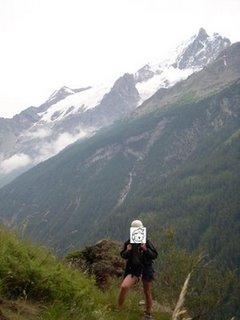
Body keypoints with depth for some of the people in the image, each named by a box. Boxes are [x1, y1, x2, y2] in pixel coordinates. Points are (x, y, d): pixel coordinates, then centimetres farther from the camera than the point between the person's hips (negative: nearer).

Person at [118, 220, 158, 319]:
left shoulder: (147, 242, -3)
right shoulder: (128, 243, 0)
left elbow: (154, 256, -4)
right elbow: (123, 255, 9)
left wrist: (146, 249, -21)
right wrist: (127, 251, -13)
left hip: (146, 269, 0)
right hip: (133, 269, 0)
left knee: (147, 293, 10)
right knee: (123, 287, -22)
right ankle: (118, 309, -5)